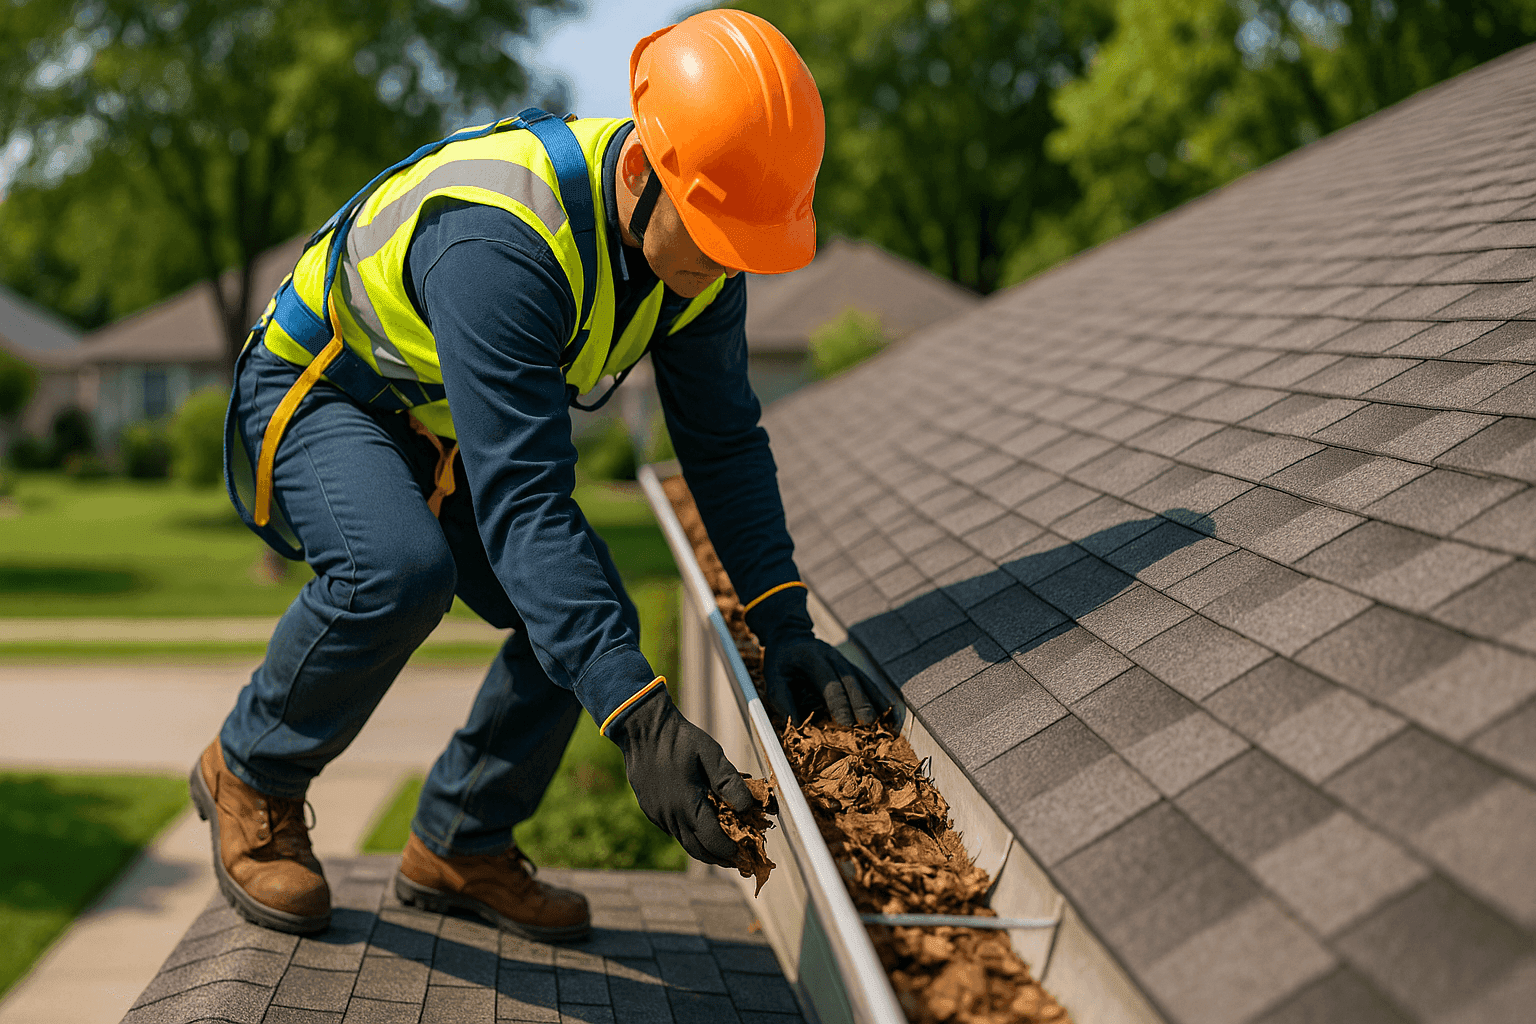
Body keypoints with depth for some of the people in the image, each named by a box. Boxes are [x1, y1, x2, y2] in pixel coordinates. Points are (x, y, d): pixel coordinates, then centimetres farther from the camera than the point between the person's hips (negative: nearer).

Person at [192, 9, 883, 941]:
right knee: (398, 568, -36)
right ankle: (252, 777, -8)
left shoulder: (696, 238, -16)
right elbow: (522, 502, -45)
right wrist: (642, 721, -52)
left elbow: (725, 442, -9)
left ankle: (459, 848, 12)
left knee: (593, 625, -7)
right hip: (315, 394, -7)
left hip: (442, 436, 7)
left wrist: (787, 627, -21)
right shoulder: (501, 239, -41)